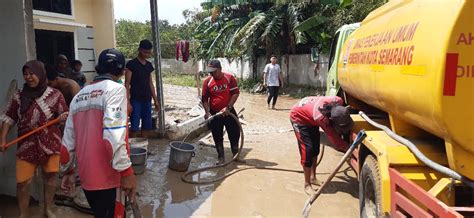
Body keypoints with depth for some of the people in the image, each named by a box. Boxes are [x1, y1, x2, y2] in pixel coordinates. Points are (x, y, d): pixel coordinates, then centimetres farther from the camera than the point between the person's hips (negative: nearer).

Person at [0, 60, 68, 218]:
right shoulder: (18, 96, 3)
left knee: (50, 176, 8)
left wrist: (64, 117, -20)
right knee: (22, 182, 0)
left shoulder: (54, 94, -3)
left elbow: (65, 114, 3)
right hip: (27, 145, 1)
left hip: (50, 143, -1)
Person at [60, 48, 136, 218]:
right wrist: (126, 172, -18)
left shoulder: (79, 96, 12)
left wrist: (68, 172, 22)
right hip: (108, 177, -7)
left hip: (86, 178, 7)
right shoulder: (115, 89, -10)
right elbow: (113, 136, -23)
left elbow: (68, 141, 12)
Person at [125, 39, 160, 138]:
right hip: (135, 100, -6)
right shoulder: (131, 64, -7)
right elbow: (127, 84, -9)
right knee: (134, 128, -6)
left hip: (147, 100, 6)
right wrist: (127, 102, -16)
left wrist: (155, 100, 13)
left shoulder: (149, 65, 11)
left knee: (146, 127, 9)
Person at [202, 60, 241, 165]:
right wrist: (207, 112, -14)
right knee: (217, 137, 7)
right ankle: (221, 158, 19)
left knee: (235, 134, 6)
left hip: (229, 112, -1)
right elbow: (204, 99, -2)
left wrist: (228, 107, -17)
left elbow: (236, 93, -9)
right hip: (214, 113, 1)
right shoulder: (207, 81, -5)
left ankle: (236, 156, 23)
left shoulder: (229, 78, -8)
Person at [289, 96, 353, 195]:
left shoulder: (338, 102, -29)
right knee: (308, 149, -13)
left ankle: (313, 178, 26)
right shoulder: (320, 117, -44)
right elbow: (335, 140, -35)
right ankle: (307, 184, -1)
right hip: (299, 116, -7)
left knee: (315, 149, 11)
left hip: (311, 118, 7)